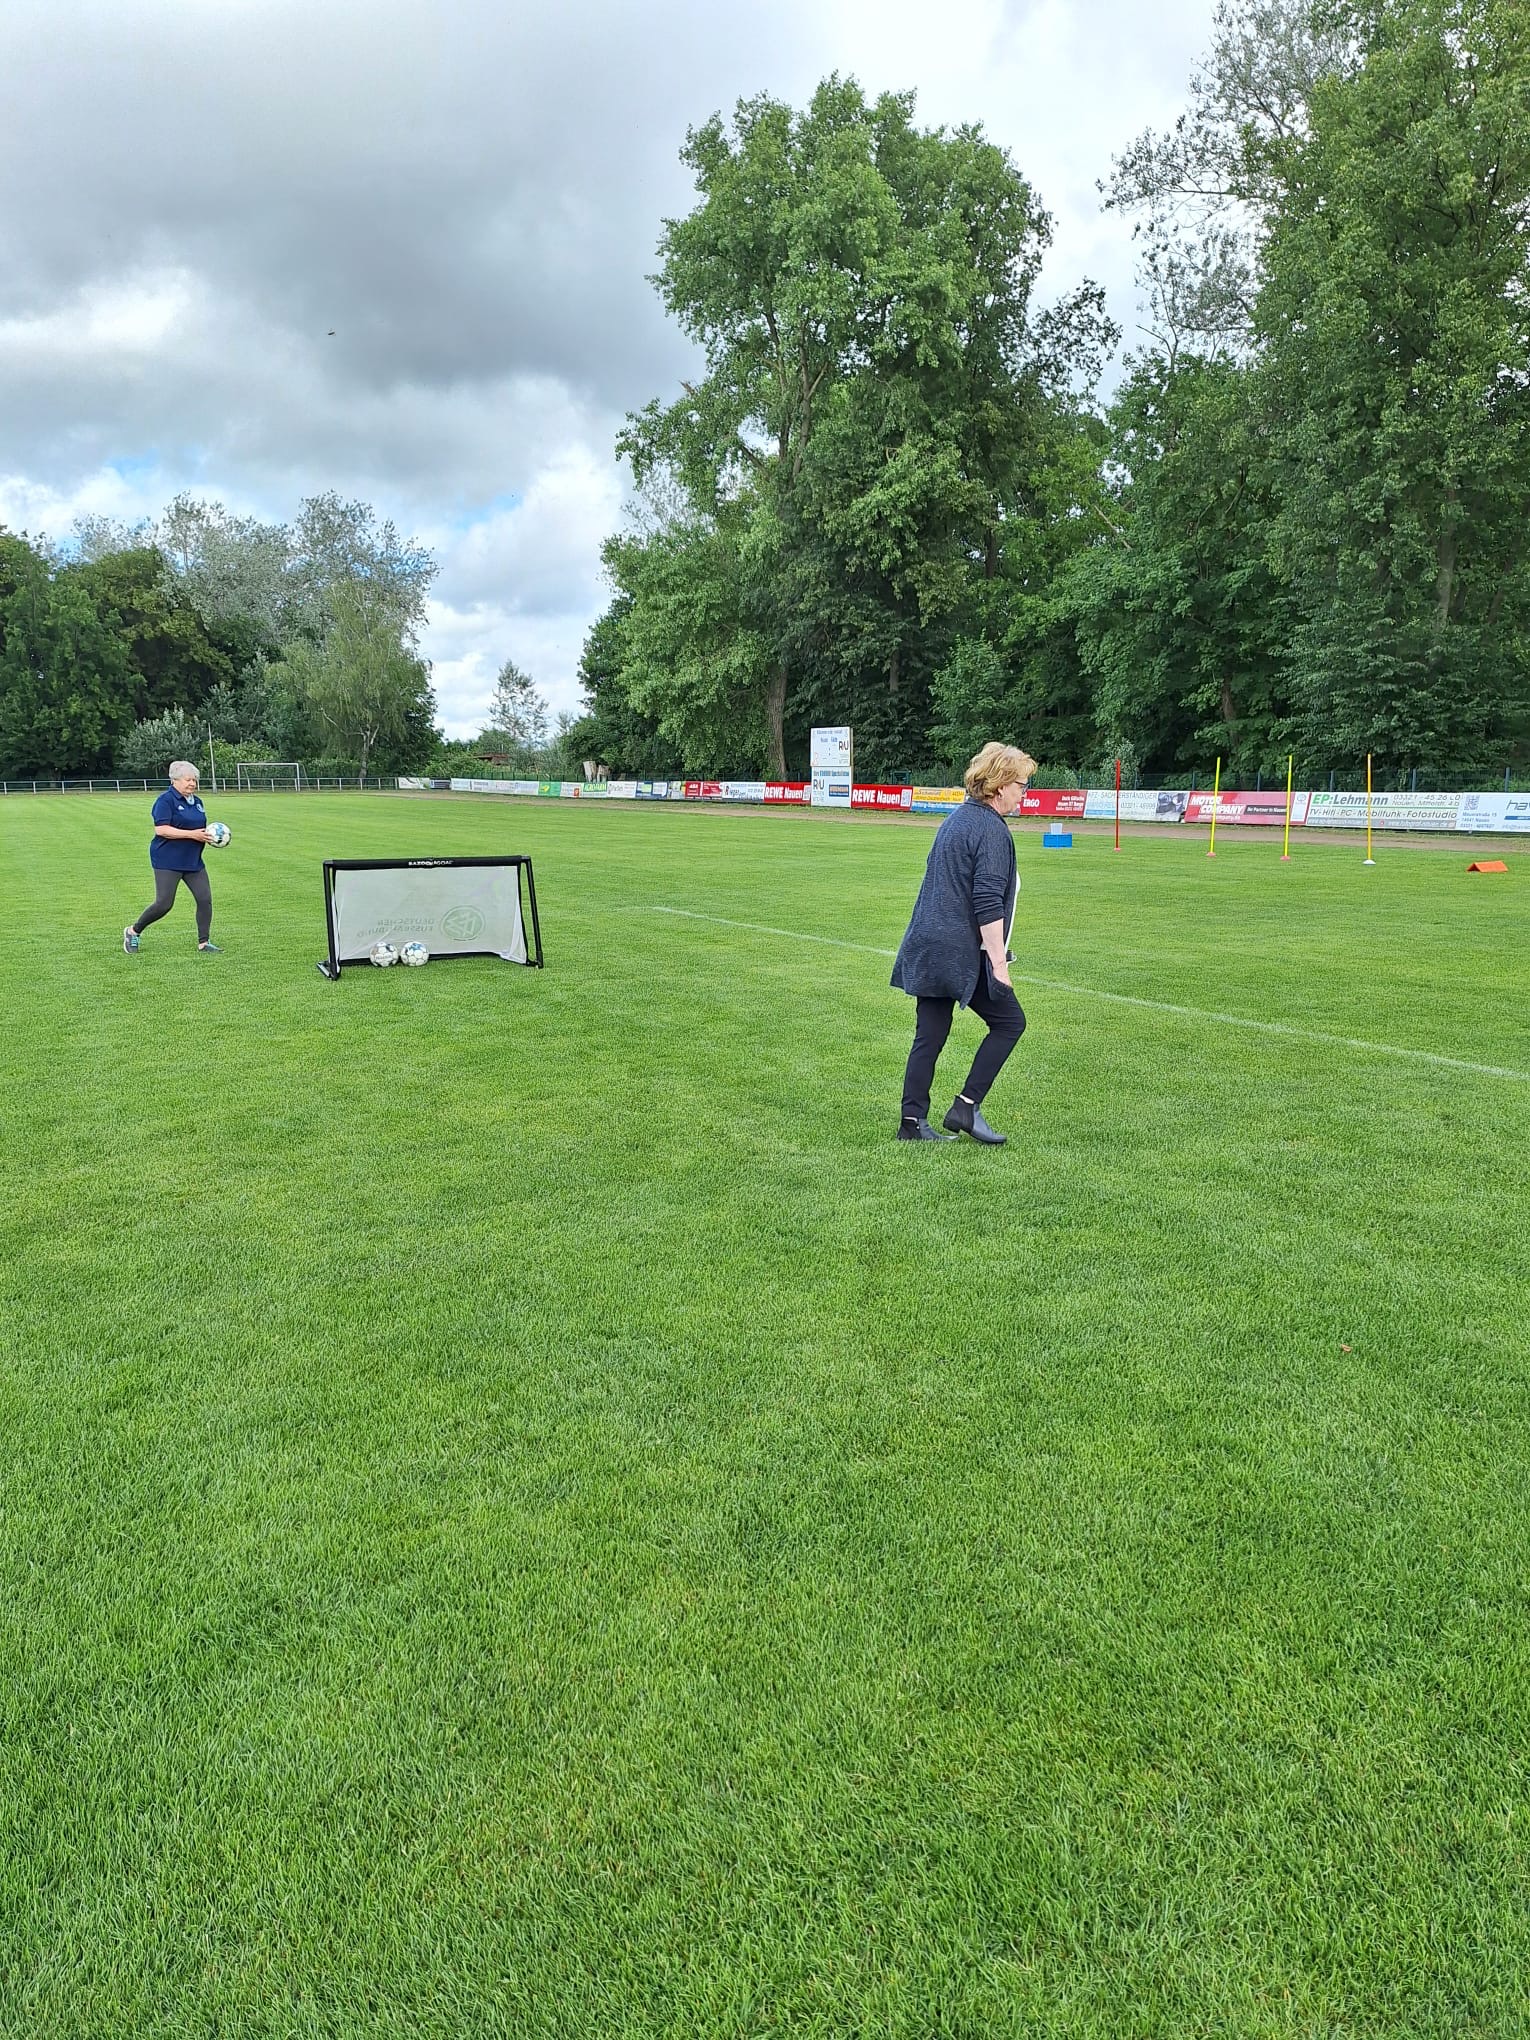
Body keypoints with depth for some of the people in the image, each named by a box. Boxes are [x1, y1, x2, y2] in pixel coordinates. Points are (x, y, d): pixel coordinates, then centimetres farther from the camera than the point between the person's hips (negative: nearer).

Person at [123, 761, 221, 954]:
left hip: (193, 861, 7)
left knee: (205, 899, -2)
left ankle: (204, 943, 7)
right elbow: (161, 829, -20)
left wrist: (208, 835, 2)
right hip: (168, 862, -7)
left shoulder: (197, 801, 13)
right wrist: (192, 834, -23)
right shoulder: (166, 800, -11)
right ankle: (133, 931, 16)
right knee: (164, 904, -6)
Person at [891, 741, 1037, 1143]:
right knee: (1009, 1021, 5)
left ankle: (913, 1122, 12)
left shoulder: (955, 820, 17)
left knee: (929, 1037, 10)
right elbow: (988, 904, -18)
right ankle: (966, 1107, 3)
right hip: (962, 952, -9)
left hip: (927, 949, 9)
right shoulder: (992, 830, -12)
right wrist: (999, 963, -16)